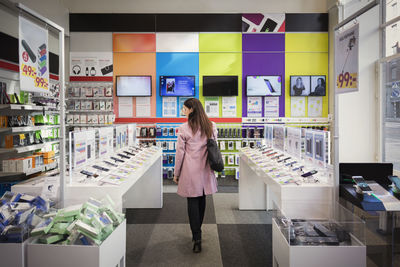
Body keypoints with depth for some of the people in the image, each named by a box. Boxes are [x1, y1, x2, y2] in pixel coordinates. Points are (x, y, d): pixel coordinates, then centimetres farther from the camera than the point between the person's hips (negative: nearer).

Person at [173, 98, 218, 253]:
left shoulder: (184, 129, -11)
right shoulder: (211, 127, 2)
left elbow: (180, 153, -8)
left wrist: (176, 173, 2)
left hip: (190, 171, -4)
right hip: (205, 170, 5)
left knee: (193, 202, 3)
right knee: (201, 201, 17)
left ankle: (197, 238, 2)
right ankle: (197, 233, 33)